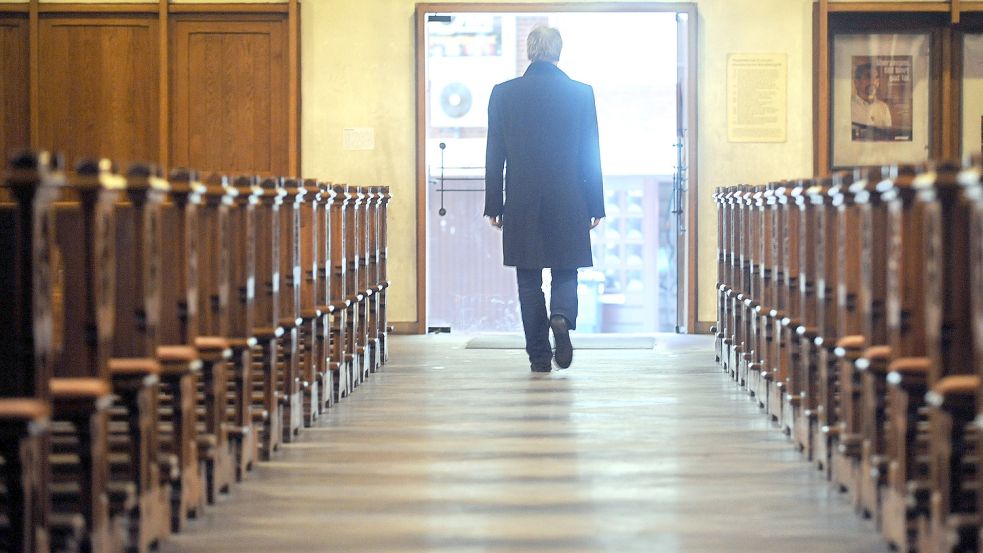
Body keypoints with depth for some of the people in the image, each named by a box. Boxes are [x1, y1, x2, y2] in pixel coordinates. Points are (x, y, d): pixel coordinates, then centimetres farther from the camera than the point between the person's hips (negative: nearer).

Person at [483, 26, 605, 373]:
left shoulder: (504, 94, -1)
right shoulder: (581, 93, -2)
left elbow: (494, 156, 0)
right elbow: (591, 155, 1)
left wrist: (494, 206, 6)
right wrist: (595, 206, 7)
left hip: (521, 205, 0)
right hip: (568, 205, 0)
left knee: (529, 281, 7)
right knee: (565, 273, 12)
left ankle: (539, 356, 6)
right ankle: (561, 316, -18)